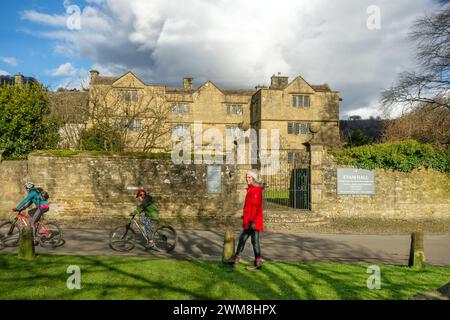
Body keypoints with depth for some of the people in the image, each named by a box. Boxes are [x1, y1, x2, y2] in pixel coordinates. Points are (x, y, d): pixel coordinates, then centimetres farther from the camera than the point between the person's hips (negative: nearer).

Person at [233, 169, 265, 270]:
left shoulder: (257, 190, -15)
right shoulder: (250, 189, 14)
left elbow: (257, 206, -20)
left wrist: (253, 220, -23)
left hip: (254, 220, -9)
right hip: (248, 221, 9)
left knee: (255, 241, -1)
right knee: (242, 238, 15)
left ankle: (257, 264, 9)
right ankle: (236, 259, 27)